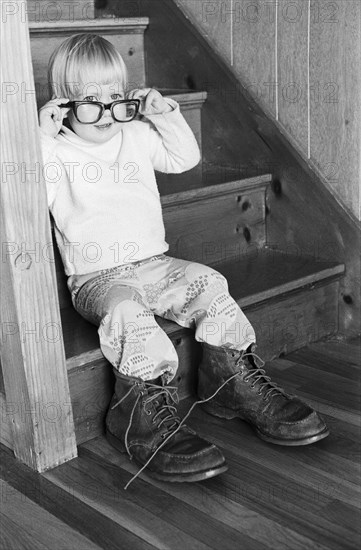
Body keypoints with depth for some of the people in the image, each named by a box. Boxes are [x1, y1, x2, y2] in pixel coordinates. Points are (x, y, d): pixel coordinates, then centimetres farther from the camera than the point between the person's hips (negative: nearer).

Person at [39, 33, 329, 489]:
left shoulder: (137, 136, 15)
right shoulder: (58, 151, 0)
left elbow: (187, 158, 20)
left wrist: (166, 116, 9)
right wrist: (45, 138, -19)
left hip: (153, 263, 5)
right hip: (95, 277, -4)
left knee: (209, 284, -20)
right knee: (127, 313, -36)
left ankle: (235, 380, -8)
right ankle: (145, 416, -31)